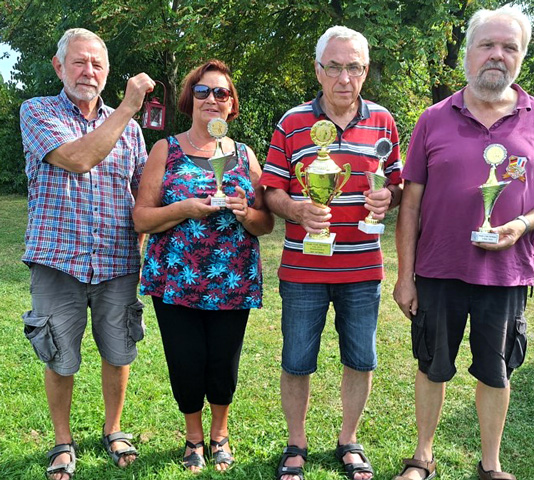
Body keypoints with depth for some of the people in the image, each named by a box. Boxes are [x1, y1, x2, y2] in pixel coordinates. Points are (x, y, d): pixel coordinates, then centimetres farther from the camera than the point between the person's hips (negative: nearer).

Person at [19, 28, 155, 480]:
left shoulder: (127, 126, 11)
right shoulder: (37, 112, 0)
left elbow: (144, 193, 13)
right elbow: (78, 159, -19)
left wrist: (149, 255, 4)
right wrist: (128, 107, -18)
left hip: (118, 263, 3)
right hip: (58, 260, -2)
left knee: (118, 353, 12)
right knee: (59, 359, 8)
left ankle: (114, 431, 35)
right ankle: (63, 442, 31)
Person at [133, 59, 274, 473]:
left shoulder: (245, 156, 8)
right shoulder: (166, 151, 3)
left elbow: (266, 224, 8)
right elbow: (142, 219, -2)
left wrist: (245, 213, -13)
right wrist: (185, 209, -18)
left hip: (233, 283, 1)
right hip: (176, 281, -1)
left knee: (223, 364, 6)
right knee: (186, 364, 2)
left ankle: (220, 432, 36)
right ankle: (194, 435, 32)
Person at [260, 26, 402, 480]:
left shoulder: (382, 121, 5)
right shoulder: (292, 122, -2)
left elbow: (397, 184, 12)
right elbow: (272, 190, -1)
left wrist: (387, 197, -11)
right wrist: (298, 211, -21)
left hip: (363, 268, 2)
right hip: (303, 268, -2)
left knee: (361, 360, 12)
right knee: (296, 363, 8)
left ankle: (349, 441, 35)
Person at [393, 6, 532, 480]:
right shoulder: (435, 119, -1)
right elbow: (411, 203, 0)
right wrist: (405, 275, -2)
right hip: (438, 272, 0)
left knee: (496, 373, 14)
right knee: (432, 369, 13)